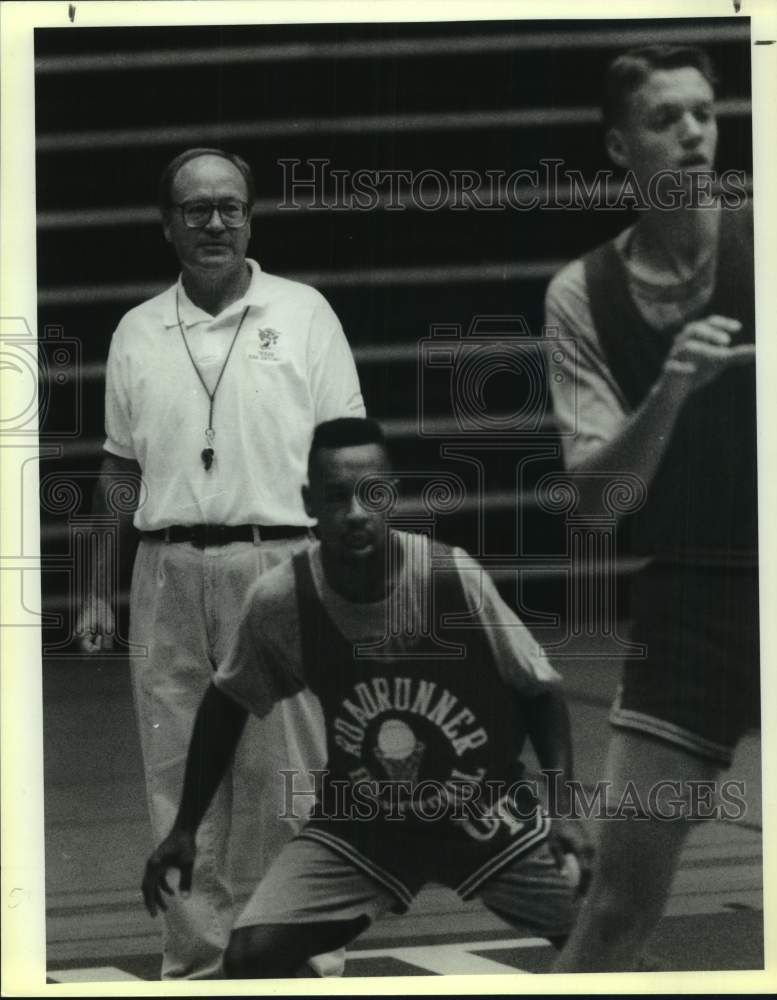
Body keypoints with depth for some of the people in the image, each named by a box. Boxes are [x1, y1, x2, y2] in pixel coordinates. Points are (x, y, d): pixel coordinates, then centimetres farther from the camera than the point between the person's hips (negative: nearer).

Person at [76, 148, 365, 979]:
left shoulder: (303, 312, 4)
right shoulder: (137, 332, 12)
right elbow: (119, 471, 16)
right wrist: (98, 592, 11)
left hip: (277, 563, -3)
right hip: (167, 570, 3)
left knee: (291, 772, -2)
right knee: (177, 776, 6)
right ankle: (194, 957, 16)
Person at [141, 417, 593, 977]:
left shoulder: (454, 577, -23)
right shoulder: (280, 600, -19)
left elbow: (540, 692, -8)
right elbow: (228, 703, 2)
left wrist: (563, 809, -17)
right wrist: (185, 827, 4)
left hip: (485, 810, -1)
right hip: (360, 822, 1)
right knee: (251, 956, -16)